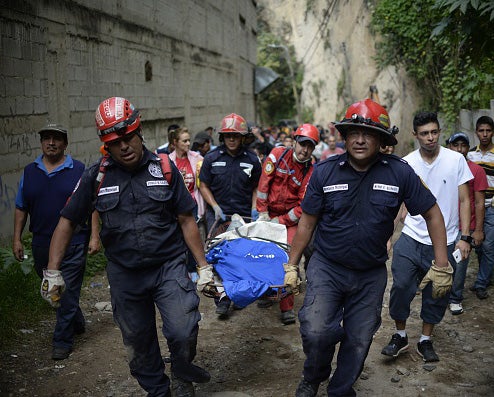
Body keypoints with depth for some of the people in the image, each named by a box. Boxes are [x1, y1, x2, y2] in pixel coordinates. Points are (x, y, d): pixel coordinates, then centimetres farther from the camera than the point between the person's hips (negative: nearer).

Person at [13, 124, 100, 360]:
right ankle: (77, 324, 37)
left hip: (73, 244, -4)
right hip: (41, 244, 4)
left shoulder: (79, 170, -2)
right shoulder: (30, 172, 7)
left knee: (68, 293, 0)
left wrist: (94, 236, -8)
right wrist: (17, 239, 7)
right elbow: (21, 208, 11)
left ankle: (63, 341, 11)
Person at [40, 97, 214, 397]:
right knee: (139, 345, 14)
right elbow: (67, 223, 3)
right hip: (124, 276, 2)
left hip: (169, 267, -1)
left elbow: (187, 220, 0)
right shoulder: (96, 176, -3)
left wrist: (204, 266, -2)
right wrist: (53, 272, -3)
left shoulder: (164, 168, -4)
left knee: (183, 332, -15)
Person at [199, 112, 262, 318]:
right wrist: (215, 206, -6)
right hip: (218, 214, -1)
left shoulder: (252, 159, 3)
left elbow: (256, 187, 11)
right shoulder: (212, 158, 0)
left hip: (245, 216, 1)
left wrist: (254, 208, -2)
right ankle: (222, 301, -1)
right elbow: (204, 186, 6)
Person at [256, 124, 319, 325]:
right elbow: (264, 182, -7)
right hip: (269, 213, 2)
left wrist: (280, 221, -14)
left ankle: (287, 307, -4)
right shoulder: (278, 154, -7)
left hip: (290, 219, -2)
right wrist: (263, 212, -8)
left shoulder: (310, 172, -10)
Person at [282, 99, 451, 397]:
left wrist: (441, 266, -3)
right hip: (327, 268, -1)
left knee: (359, 341, 12)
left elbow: (432, 214, -1)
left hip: (371, 274, 1)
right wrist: (292, 266, 3)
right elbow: (307, 222, 0)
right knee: (316, 332, -16)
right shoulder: (324, 172, -8)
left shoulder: (400, 173, -10)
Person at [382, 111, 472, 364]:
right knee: (401, 286, -5)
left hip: (445, 242, 0)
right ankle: (400, 336, 17)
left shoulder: (456, 160, -3)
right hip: (412, 239, 0)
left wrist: (465, 237, -5)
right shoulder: (406, 164, -2)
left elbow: (464, 201, 2)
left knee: (437, 295, 9)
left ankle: (426, 341, 28)